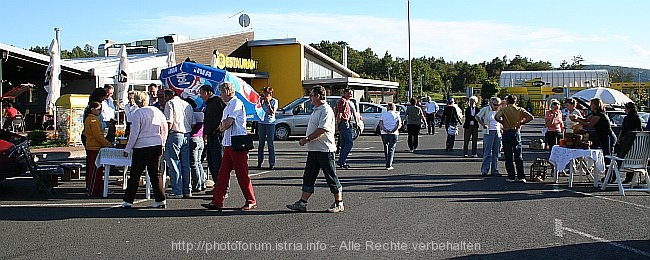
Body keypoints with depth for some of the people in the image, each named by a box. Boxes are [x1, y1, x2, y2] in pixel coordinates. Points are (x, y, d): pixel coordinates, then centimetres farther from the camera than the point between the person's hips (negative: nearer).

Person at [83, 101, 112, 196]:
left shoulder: (88, 119, 16)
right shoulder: (94, 120, -16)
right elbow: (98, 135, -20)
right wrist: (107, 143, -13)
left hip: (90, 147, 10)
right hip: (95, 148, -10)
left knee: (92, 169, 15)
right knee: (96, 170, -5)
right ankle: (93, 191, -2)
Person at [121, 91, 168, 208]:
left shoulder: (137, 114, -9)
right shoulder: (157, 111, 5)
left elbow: (134, 134, -9)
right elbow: (165, 129, 11)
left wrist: (127, 149, -1)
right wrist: (162, 143, 21)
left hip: (141, 147, -4)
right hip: (157, 146, 4)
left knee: (135, 175, 3)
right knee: (156, 173, 9)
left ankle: (128, 201, 7)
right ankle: (160, 200, 7)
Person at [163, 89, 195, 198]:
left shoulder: (170, 103, -3)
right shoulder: (187, 104, 17)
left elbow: (169, 122, -13)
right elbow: (193, 123, 13)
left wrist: (165, 135, -5)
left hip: (175, 134, -6)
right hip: (187, 135, 7)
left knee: (174, 164, -3)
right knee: (186, 164, 10)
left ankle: (177, 191, -3)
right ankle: (187, 190, 12)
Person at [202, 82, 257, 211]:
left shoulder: (236, 103, -10)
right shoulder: (228, 106, 21)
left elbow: (228, 123, -17)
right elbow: (224, 123, 20)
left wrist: (222, 127, 2)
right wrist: (223, 126, -1)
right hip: (229, 144, 10)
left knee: (242, 174, -3)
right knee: (223, 173, 6)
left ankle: (251, 201, 6)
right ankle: (217, 201, 8)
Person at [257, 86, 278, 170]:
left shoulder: (274, 101, 0)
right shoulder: (262, 100, 5)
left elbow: (272, 113, -10)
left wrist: (268, 104, -17)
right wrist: (261, 102, -13)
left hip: (270, 123, -3)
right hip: (261, 123, 3)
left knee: (270, 144, -5)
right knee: (261, 143, 7)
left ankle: (272, 164, -5)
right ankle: (260, 161, 17)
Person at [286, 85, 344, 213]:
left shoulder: (326, 110, -14)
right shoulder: (316, 110, 18)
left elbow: (322, 130, -24)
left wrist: (307, 139, -19)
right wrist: (306, 140, 11)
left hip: (325, 150, -10)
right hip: (313, 149, 10)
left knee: (331, 177, 0)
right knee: (308, 177, 9)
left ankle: (339, 204, 10)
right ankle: (302, 203, 12)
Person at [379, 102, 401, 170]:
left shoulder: (383, 114, 10)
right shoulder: (396, 115, 8)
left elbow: (380, 124, -4)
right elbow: (399, 124, -7)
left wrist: (385, 130, -15)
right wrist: (394, 130, -15)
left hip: (384, 133, 1)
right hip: (394, 134, -1)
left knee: (386, 148, 18)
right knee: (391, 149, 0)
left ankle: (388, 163, 26)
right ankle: (389, 165, -10)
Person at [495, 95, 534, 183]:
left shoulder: (504, 109, -4)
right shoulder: (520, 110, 3)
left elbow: (496, 117, -22)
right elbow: (531, 117, -6)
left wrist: (503, 123, -5)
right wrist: (521, 123, 2)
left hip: (507, 133, -2)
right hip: (517, 133, 3)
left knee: (508, 157, 3)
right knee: (518, 156, 9)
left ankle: (511, 177, 3)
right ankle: (521, 176, 6)